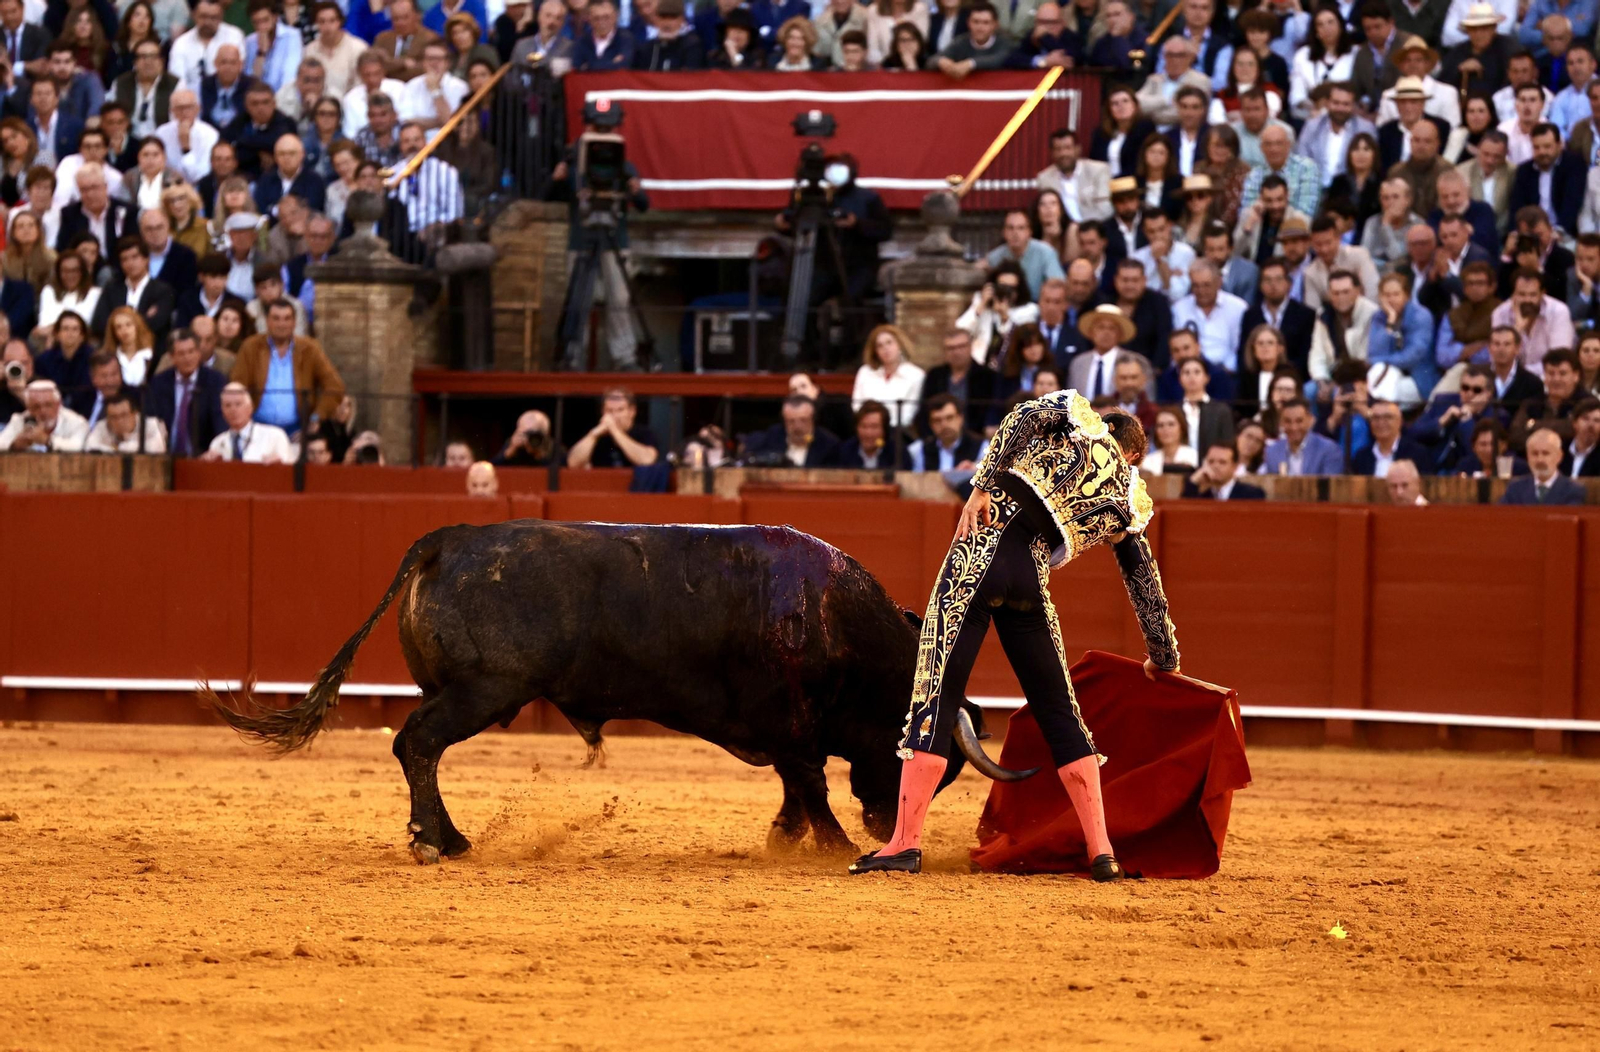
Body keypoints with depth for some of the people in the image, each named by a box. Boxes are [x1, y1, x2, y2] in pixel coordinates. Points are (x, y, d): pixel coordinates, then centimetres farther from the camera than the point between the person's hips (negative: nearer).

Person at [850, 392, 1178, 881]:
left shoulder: (1077, 413, 20)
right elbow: (1146, 583, 29)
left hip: (985, 546, -3)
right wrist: (1164, 657, 40)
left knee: (936, 696, -4)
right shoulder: (1127, 499, 24)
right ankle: (1102, 853, 10)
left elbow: (1024, 417, -2)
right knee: (1059, 712, 14)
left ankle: (905, 843, -10)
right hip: (1031, 580, 3)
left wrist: (982, 486, -5)